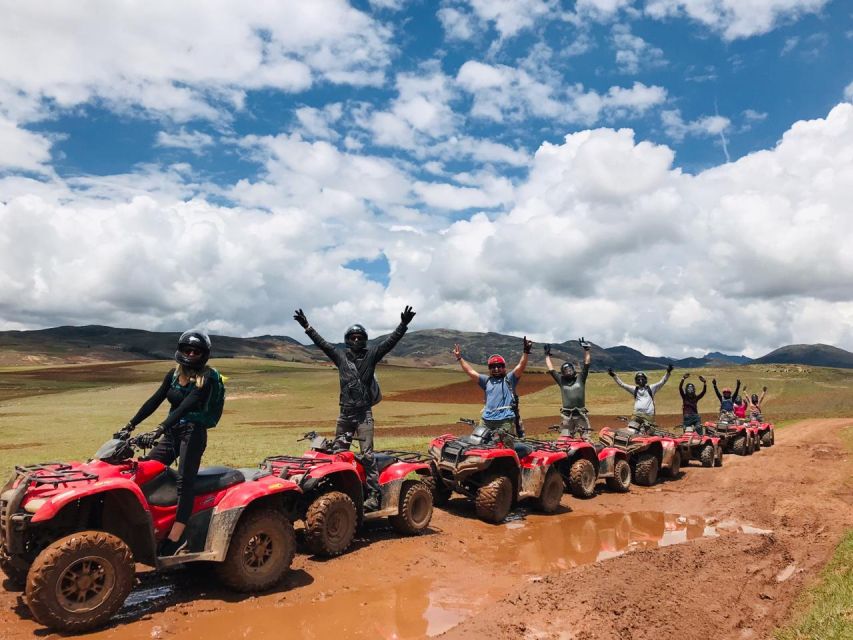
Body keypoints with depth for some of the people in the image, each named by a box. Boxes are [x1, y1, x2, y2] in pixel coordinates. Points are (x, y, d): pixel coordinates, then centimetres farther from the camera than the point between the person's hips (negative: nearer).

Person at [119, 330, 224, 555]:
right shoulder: (173, 375, 11)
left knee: (184, 482, -16)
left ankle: (175, 538, -23)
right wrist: (130, 425, -3)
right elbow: (154, 401, 7)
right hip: (171, 433, 8)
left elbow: (185, 407, -22)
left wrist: (157, 431, -30)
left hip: (193, 433, -7)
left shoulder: (206, 379, -10)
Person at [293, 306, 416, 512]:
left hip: (364, 413, -4)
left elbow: (390, 342, -9)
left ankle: (374, 494, -6)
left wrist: (403, 325, -19)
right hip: (345, 412, 5)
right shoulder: (340, 355, 8)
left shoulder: (371, 355, 0)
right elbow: (322, 343, 10)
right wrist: (306, 326, 9)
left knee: (367, 454, -9)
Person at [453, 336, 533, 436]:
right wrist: (459, 358, 19)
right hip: (486, 420, 5)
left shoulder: (509, 379, 12)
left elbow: (520, 367, -2)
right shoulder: (487, 380, 24)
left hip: (505, 420, -4)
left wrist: (525, 352, -16)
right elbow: (471, 372, 22)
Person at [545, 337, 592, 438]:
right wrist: (547, 355, 14)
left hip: (581, 414, -1)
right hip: (567, 416, 1)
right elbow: (551, 370, 11)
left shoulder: (580, 379, 9)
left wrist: (586, 349, 1)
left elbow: (586, 364, 5)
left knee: (586, 439, 1)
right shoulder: (561, 381, 10)